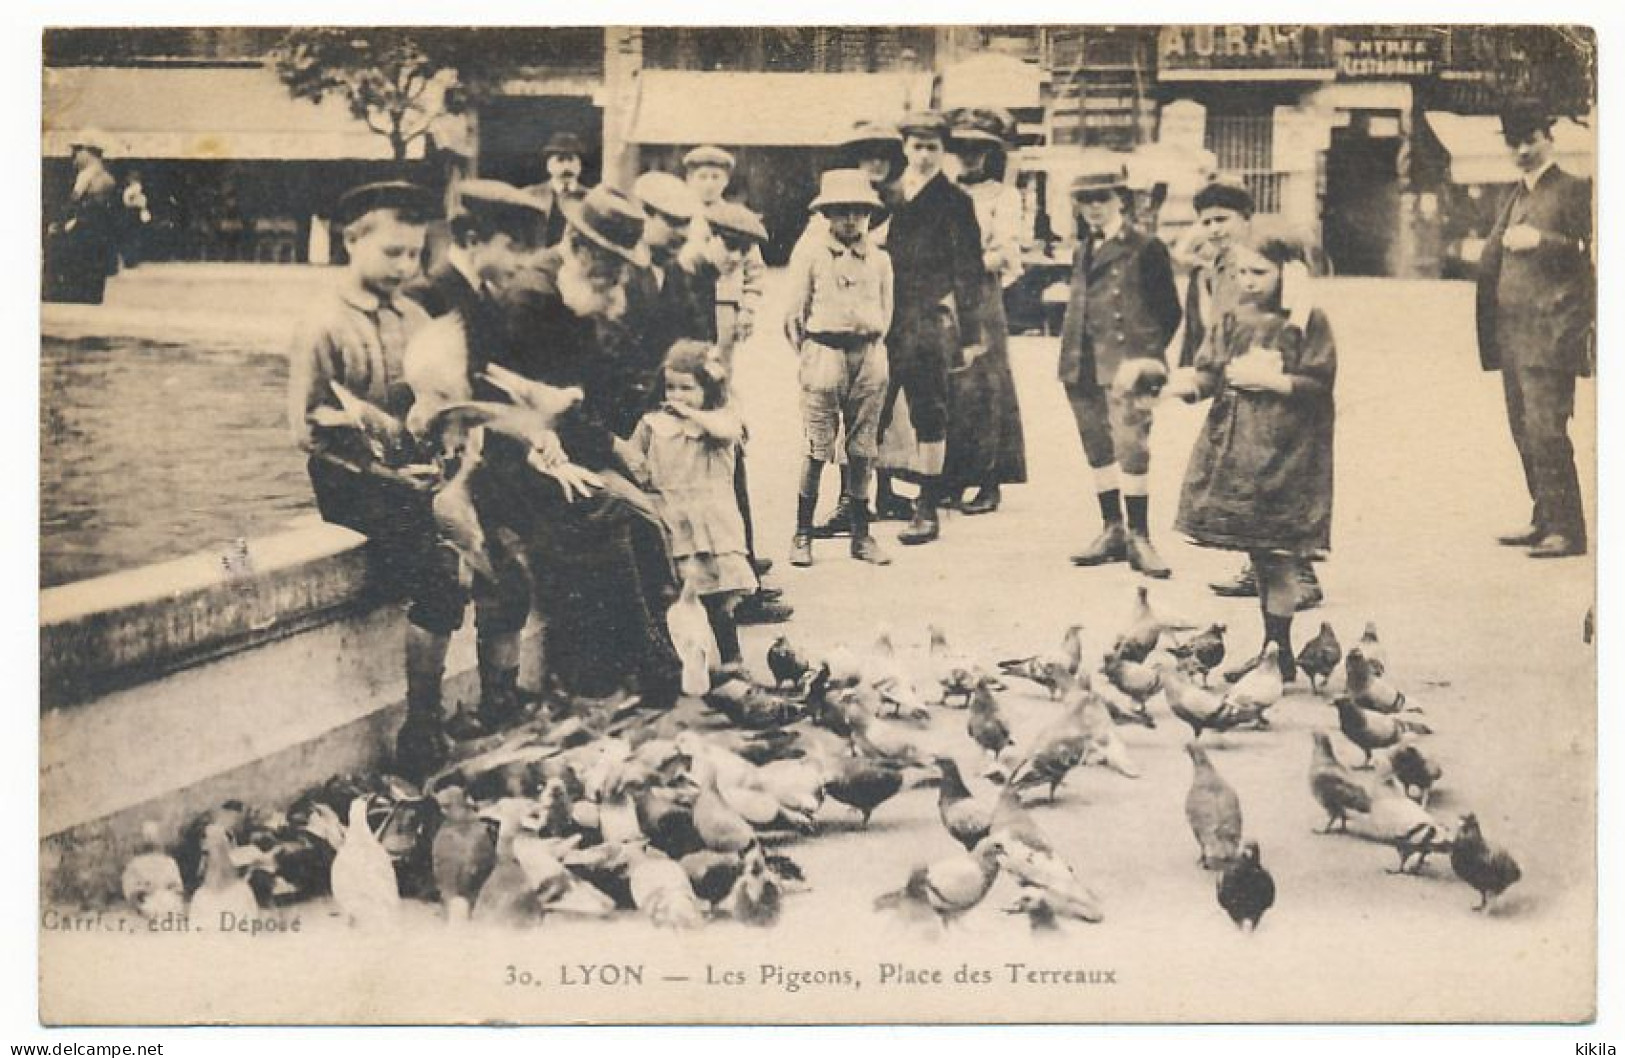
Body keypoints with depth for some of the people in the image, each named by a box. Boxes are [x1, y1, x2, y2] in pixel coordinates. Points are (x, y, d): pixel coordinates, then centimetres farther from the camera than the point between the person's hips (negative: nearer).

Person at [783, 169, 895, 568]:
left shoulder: (880, 259, 11)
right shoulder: (809, 257, 2)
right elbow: (794, 314, 3)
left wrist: (869, 347, 11)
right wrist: (810, 356, 1)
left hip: (869, 355, 3)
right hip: (824, 352, -3)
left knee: (862, 450, 5)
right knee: (817, 449, -5)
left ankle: (860, 534, 12)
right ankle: (802, 535, 2)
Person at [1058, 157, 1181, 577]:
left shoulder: (1145, 248, -3)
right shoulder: (1082, 251, 18)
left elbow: (1169, 312, -2)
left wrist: (1147, 357, -10)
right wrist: (1071, 359, 10)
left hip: (1124, 366, -7)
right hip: (1083, 369, 7)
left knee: (1131, 451, -11)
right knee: (1099, 452, 10)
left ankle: (1139, 537, -5)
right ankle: (1111, 530, 19)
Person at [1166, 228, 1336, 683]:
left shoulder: (1307, 322, -5)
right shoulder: (1231, 322, 10)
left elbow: (1319, 385, -9)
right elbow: (1209, 371, 4)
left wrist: (1268, 380, -16)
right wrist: (1191, 381, -17)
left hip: (1283, 453, -5)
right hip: (1234, 448, 5)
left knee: (1277, 556, -3)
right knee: (1257, 555, 12)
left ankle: (1282, 654, 8)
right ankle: (1269, 648, 23)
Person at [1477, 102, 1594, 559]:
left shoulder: (1574, 190, -2)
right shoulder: (1515, 196, 21)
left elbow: (1590, 251, -11)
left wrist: (1541, 240, -19)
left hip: (1550, 330, -8)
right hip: (1513, 332, 8)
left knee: (1545, 431, -12)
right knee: (1524, 433, 10)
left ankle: (1567, 530, -9)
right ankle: (1544, 520, 19)